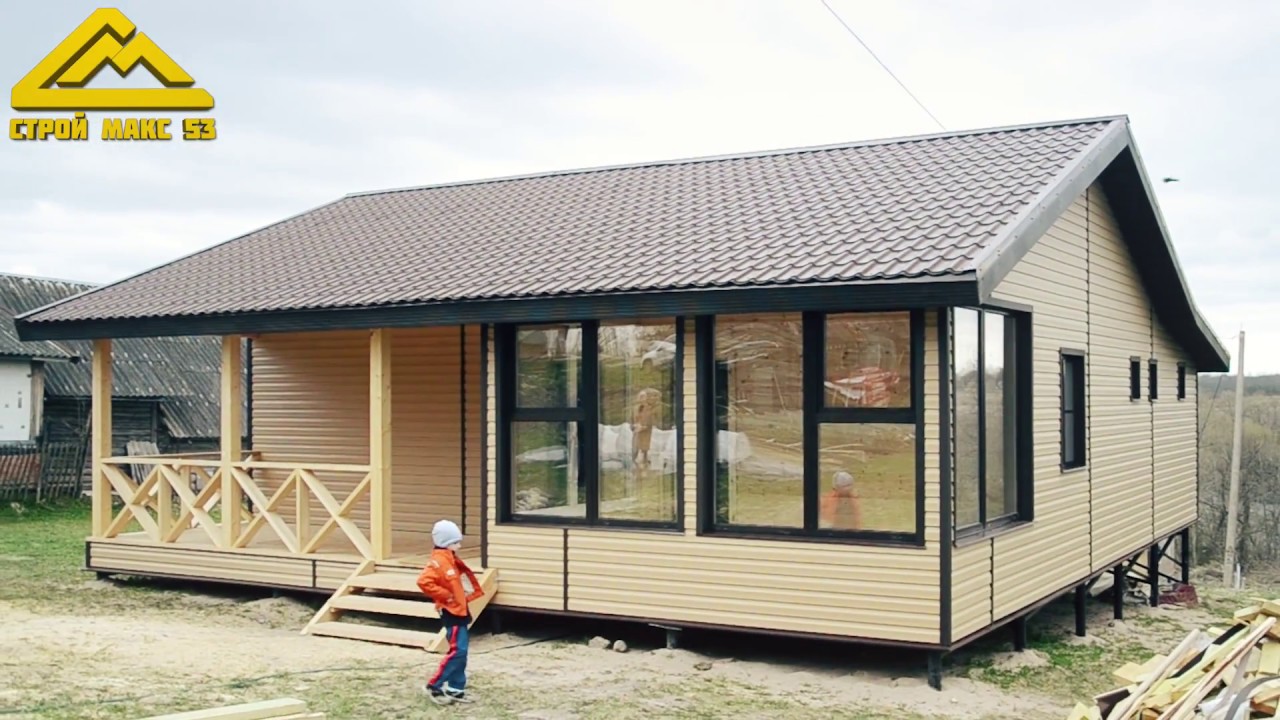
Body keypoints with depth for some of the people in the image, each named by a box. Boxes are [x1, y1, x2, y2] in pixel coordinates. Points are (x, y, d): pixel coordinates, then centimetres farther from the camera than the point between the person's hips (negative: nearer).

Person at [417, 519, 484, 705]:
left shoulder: (452, 560, 14)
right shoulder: (438, 561, -18)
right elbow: (424, 581, -31)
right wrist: (446, 595, -23)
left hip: (459, 611, 10)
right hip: (451, 612, -10)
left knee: (461, 652, 12)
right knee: (457, 651, -12)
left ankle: (456, 689, 17)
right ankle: (434, 686, -3)